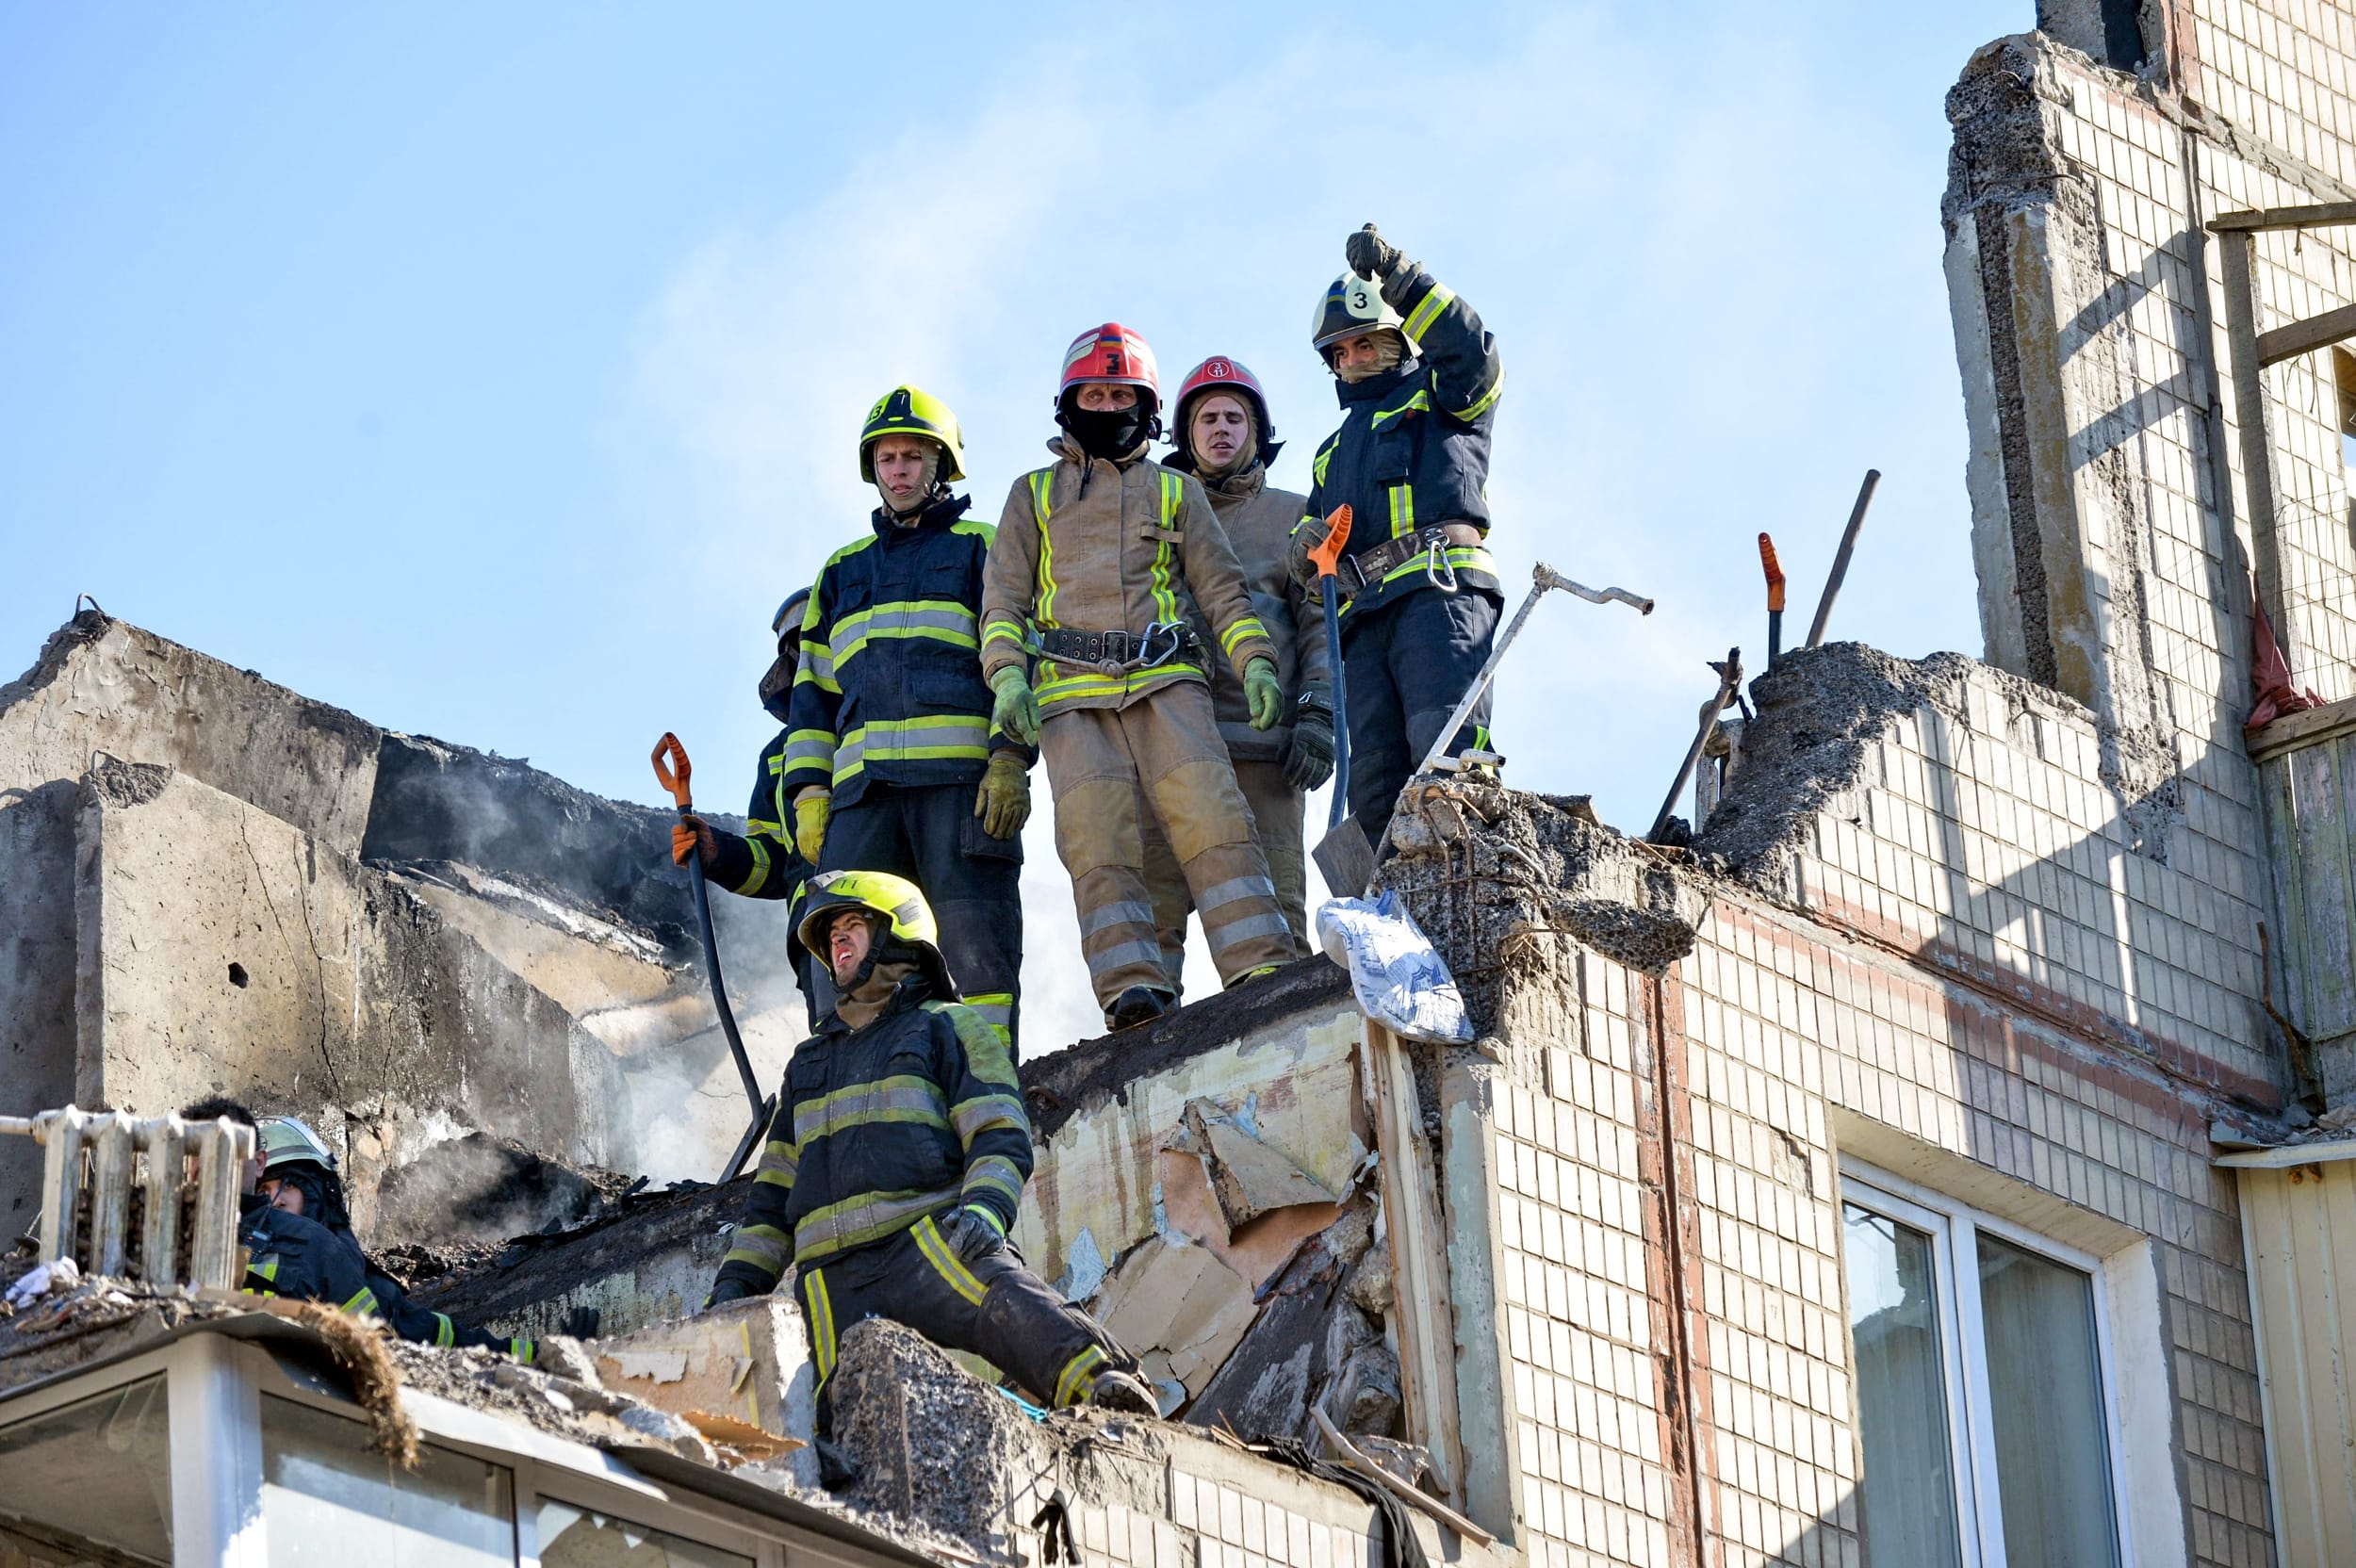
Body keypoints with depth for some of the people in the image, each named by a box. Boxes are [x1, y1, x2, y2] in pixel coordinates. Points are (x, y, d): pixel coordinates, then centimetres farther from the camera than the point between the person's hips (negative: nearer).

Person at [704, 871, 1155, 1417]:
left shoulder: (950, 1028, 18)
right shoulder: (808, 1063, 34)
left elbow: (1002, 1141, 5)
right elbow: (773, 1194, 34)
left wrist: (982, 1209, -16)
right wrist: (736, 1283, 20)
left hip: (931, 1245, -5)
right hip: (834, 1279, 5)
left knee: (1008, 1304, -39)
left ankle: (1101, 1386, -56)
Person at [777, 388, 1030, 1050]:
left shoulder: (981, 550, 15)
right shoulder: (843, 571, 28)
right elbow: (814, 690, 24)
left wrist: (1010, 759, -10)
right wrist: (809, 793, 10)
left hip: (962, 776, -4)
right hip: (863, 786, 4)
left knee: (976, 947, -11)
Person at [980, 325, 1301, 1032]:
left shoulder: (1177, 491, 24)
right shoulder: (1033, 495, 23)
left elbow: (1220, 589, 18)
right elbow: (1004, 598, 16)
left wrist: (1255, 662, 0)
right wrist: (1008, 675, -3)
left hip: (1166, 681, 0)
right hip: (1071, 693, 0)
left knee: (1209, 811, -19)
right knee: (1099, 835, -17)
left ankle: (1262, 971, -25)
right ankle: (1132, 986, -25)